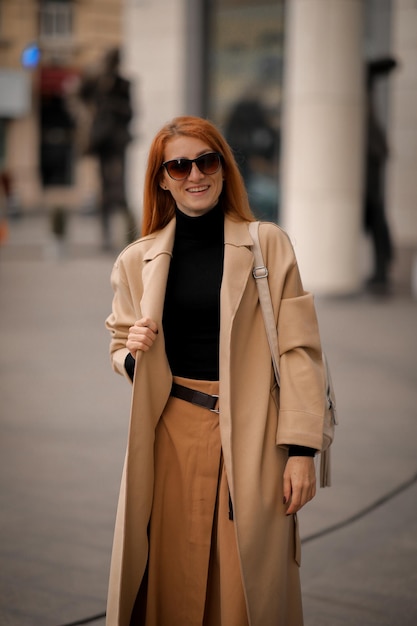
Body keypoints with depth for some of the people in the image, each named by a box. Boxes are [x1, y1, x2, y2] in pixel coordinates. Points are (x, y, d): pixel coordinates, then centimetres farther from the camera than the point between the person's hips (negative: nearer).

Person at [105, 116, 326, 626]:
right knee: (175, 584, 3)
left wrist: (301, 450, -8)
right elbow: (120, 350, 19)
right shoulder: (137, 260, 8)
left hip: (249, 436, -2)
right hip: (172, 435, 2)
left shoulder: (269, 245, 2)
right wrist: (133, 354, -6)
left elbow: (299, 350, -1)